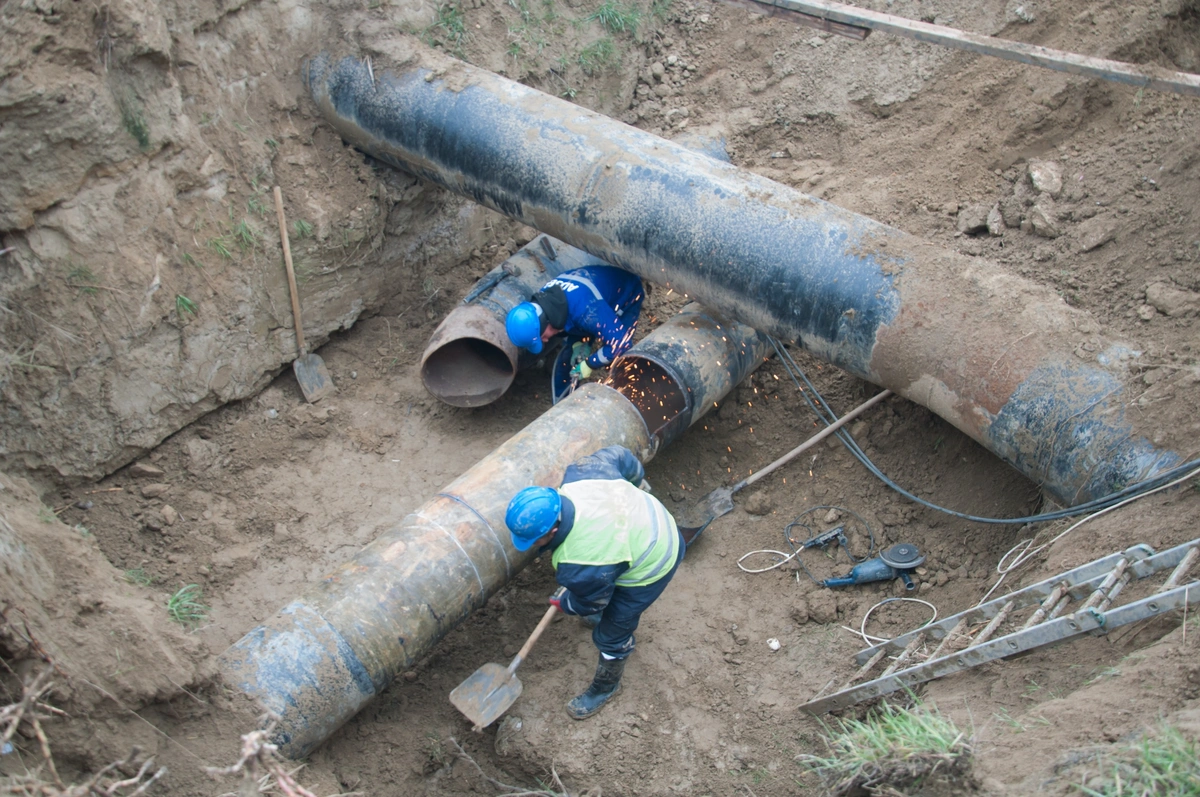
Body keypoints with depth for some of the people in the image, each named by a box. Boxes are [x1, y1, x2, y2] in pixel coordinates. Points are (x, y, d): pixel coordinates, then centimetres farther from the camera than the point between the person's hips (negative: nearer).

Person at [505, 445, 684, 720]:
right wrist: (638, 480, 15)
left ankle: (605, 687, 41)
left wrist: (564, 603, 8)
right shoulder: (575, 477, -25)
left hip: (650, 569, -8)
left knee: (611, 635, 12)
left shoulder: (578, 565, -38)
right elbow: (617, 455, -7)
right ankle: (625, 626, 67)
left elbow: (590, 604, -16)